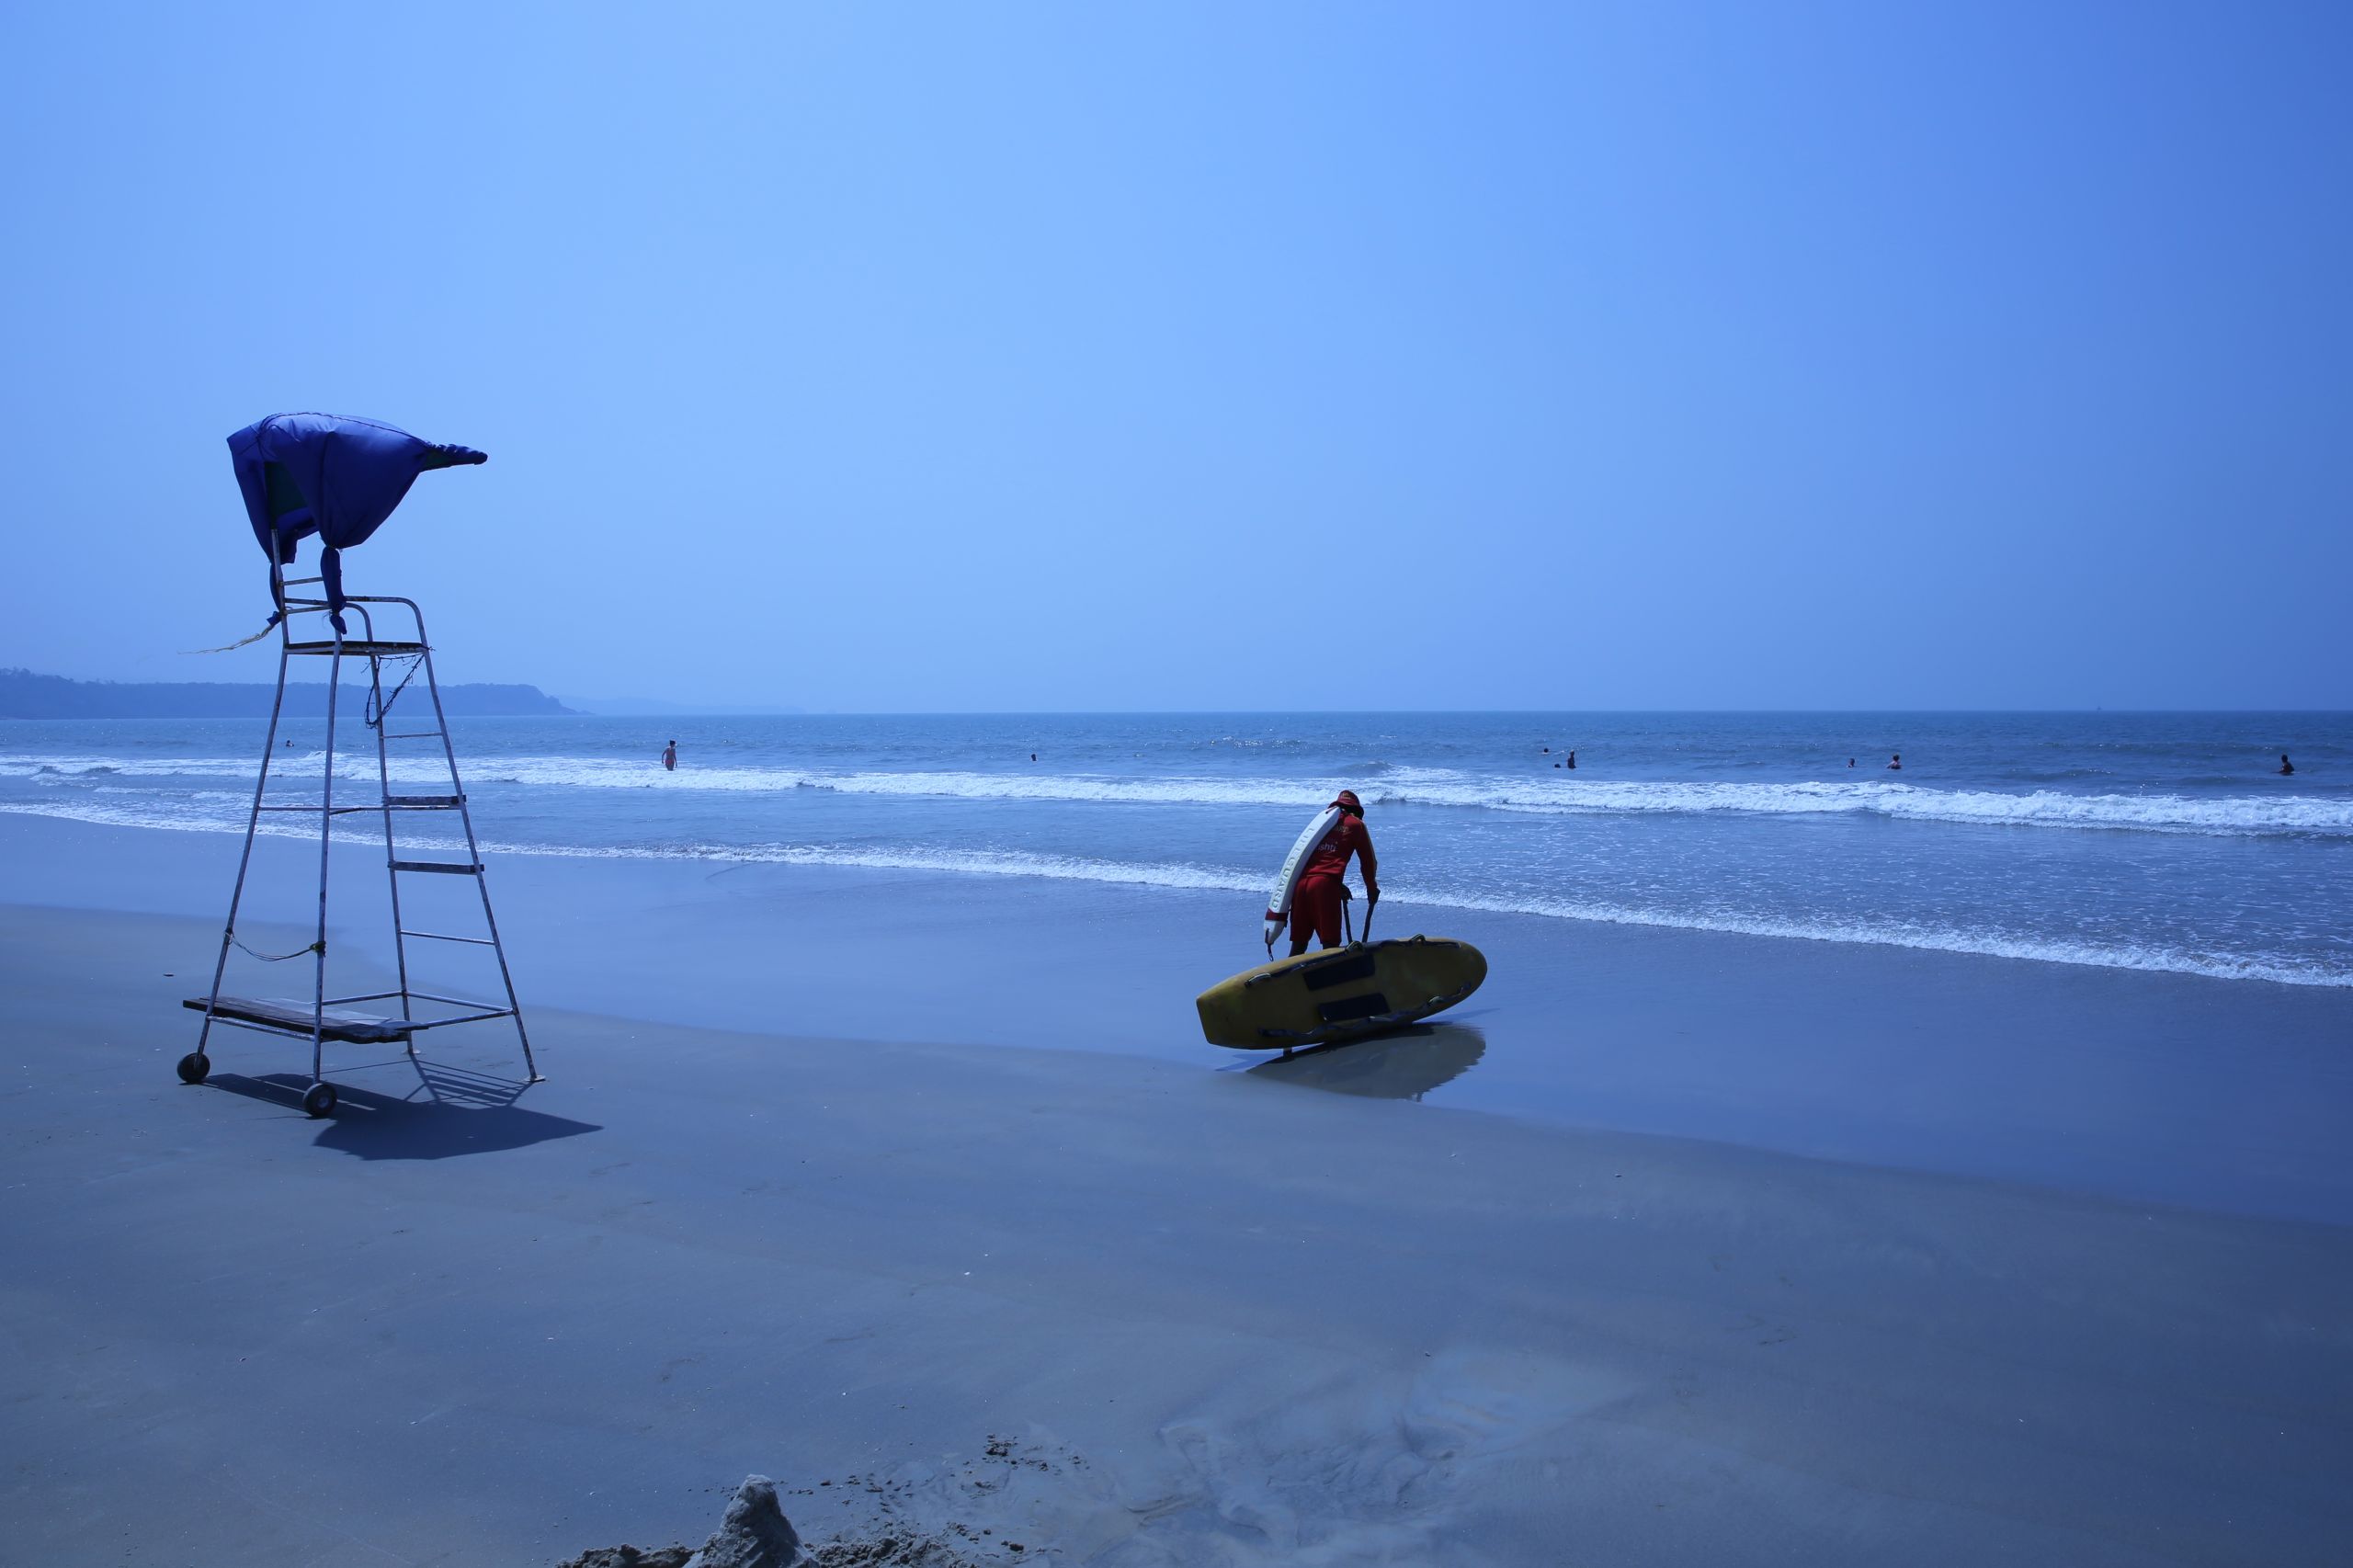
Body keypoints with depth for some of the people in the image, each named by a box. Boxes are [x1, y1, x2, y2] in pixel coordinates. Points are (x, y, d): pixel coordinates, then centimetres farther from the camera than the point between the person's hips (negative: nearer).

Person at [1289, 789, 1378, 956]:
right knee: (1330, 945, -4)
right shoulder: (1355, 824, 11)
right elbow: (1368, 861, 13)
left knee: (1298, 945, 11)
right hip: (1325, 885, -5)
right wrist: (1372, 889, 28)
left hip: (1300, 882, 5)